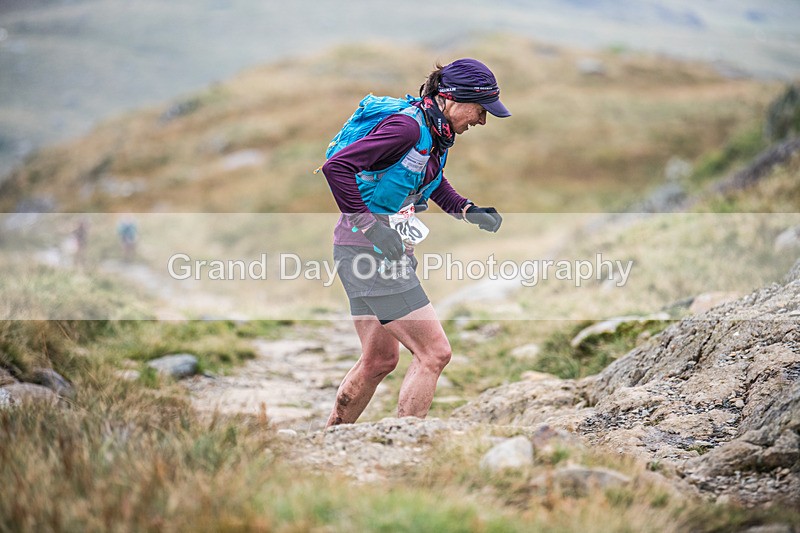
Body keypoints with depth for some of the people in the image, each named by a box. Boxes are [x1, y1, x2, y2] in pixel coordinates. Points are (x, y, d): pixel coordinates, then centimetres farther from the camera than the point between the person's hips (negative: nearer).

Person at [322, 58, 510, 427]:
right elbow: (336, 166, -27)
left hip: (385, 249, 10)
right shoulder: (407, 127, -20)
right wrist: (369, 224, -28)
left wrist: (469, 211, 10)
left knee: (379, 360, 18)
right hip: (369, 251, -10)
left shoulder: (437, 132, 9)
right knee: (434, 352, -7)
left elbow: (433, 184, 27)